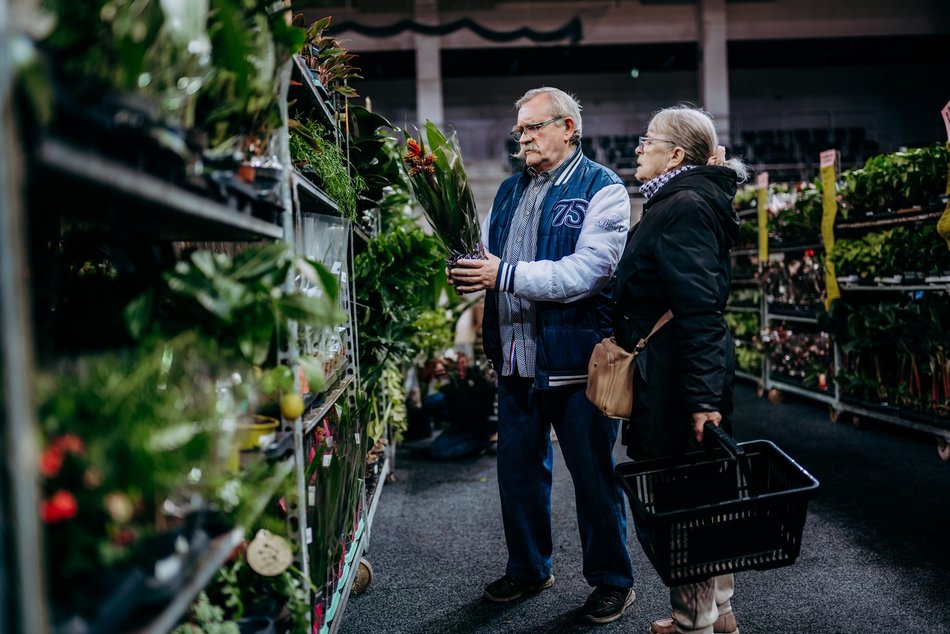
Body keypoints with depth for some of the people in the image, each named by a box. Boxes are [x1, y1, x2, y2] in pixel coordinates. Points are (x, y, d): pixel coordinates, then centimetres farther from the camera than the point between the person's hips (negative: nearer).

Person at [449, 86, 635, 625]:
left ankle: (613, 581, 23)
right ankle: (528, 568, 35)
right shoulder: (509, 191, 15)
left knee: (593, 473, 5)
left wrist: (507, 275, -23)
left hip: (575, 357, -6)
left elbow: (589, 270, -20)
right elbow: (488, 257, 18)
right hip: (516, 356, 7)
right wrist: (469, 268, -5)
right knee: (518, 468, 16)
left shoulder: (602, 189, -7)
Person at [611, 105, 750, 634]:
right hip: (686, 374, 10)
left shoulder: (683, 208, -14)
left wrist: (700, 396, -26)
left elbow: (698, 308, -23)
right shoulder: (687, 202, 16)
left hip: (675, 377, -10)